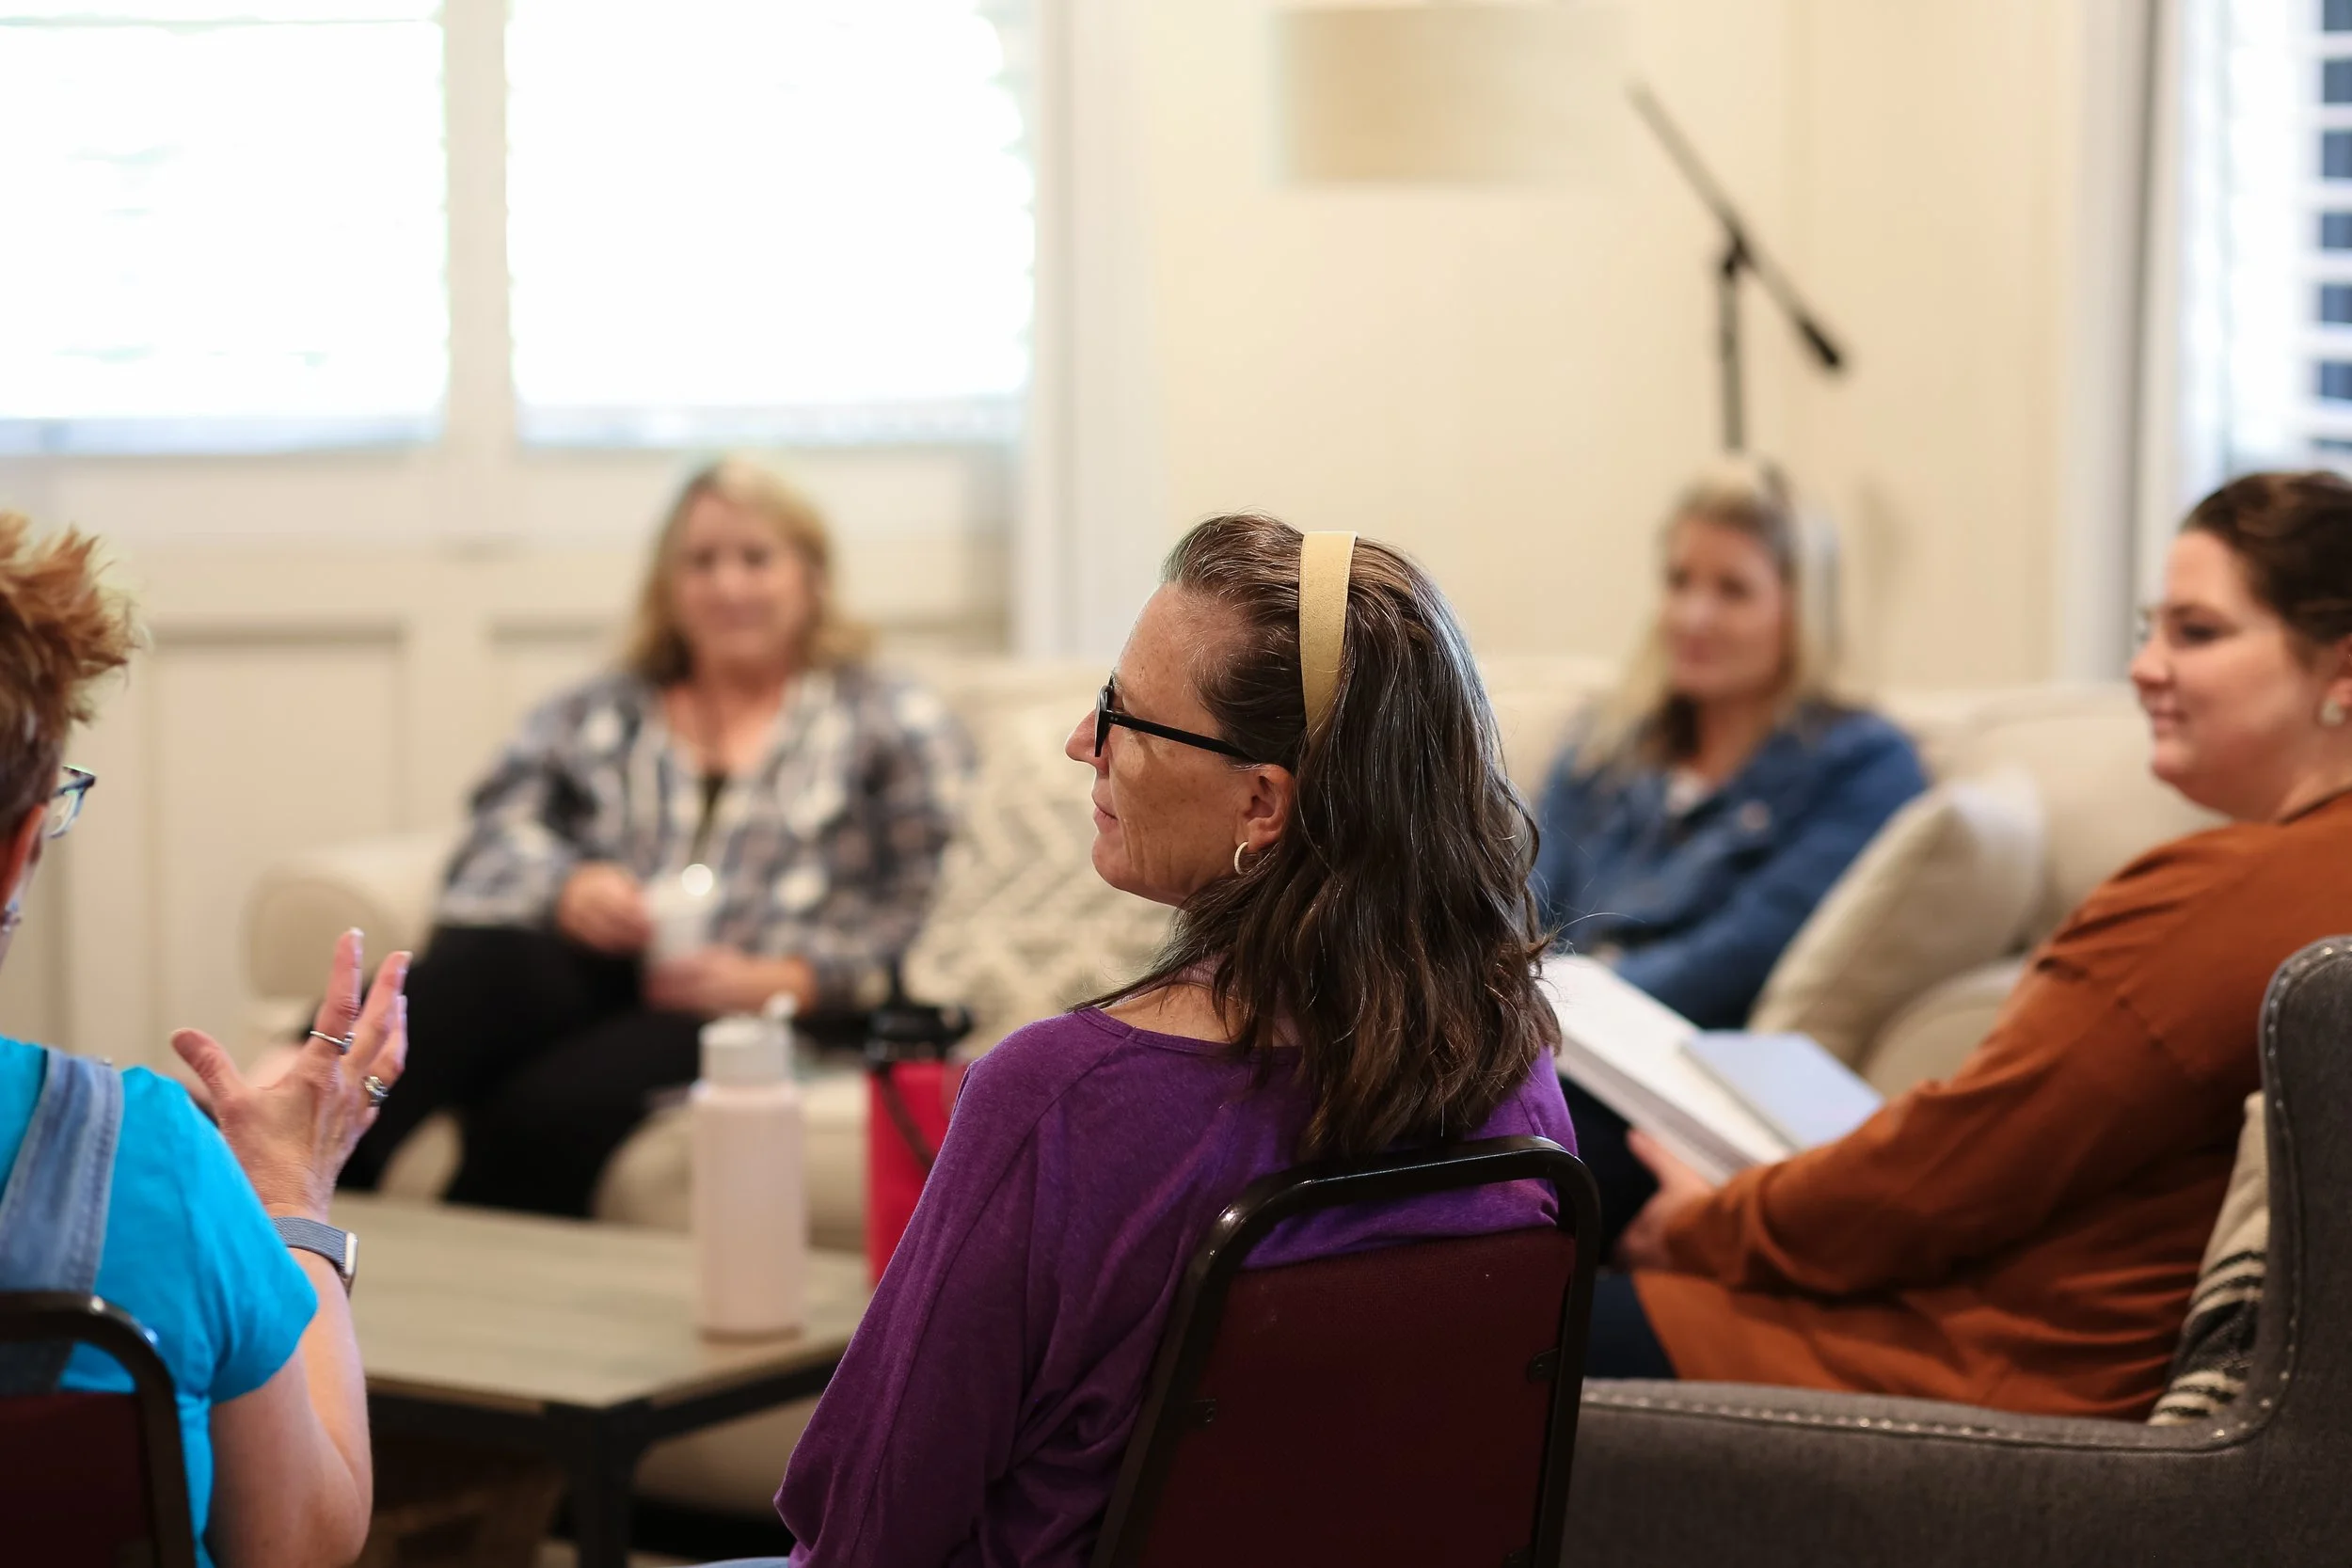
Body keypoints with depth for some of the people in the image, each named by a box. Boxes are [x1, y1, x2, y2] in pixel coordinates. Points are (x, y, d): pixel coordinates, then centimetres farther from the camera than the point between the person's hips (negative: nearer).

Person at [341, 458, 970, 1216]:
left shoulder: (891, 721, 18)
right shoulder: (596, 713, 28)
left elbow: (921, 898, 5)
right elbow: (500, 833, 13)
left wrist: (783, 979, -10)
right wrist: (570, 887, -10)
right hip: (583, 967, 2)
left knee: (550, 1105, -34)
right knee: (479, 965, -35)